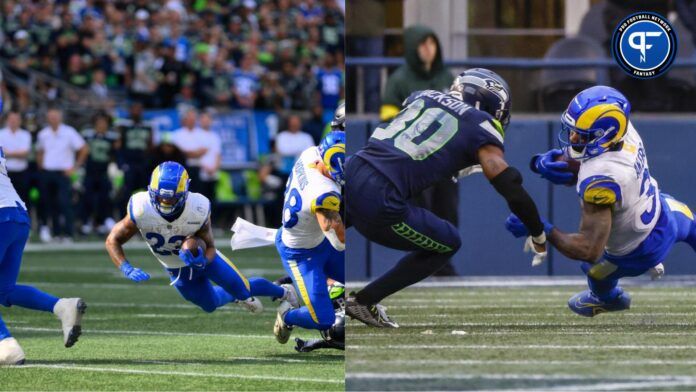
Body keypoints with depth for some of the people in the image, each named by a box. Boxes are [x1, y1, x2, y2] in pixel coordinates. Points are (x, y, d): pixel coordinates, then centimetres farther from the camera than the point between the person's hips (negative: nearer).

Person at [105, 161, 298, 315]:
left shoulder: (198, 210, -36)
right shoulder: (141, 210, -37)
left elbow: (209, 245, -19)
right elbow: (113, 241, -24)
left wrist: (203, 261, -42)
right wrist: (127, 269, -40)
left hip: (202, 256, -2)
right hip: (177, 269, 2)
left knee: (242, 289, 4)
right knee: (211, 305, 18)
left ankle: (283, 292, 36)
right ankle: (237, 297, 53)